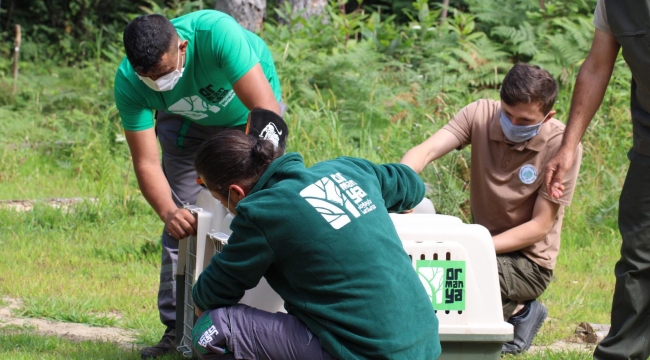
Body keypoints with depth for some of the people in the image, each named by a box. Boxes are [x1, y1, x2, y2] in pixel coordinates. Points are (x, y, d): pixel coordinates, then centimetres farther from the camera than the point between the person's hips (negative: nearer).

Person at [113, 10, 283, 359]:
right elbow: (146, 163, -26)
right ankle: (177, 328, 2)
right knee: (182, 223, -5)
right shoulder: (128, 83, -30)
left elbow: (266, 108, -45)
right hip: (187, 120, 3)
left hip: (246, 112, -3)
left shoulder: (216, 33, -43)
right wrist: (168, 211, -45)